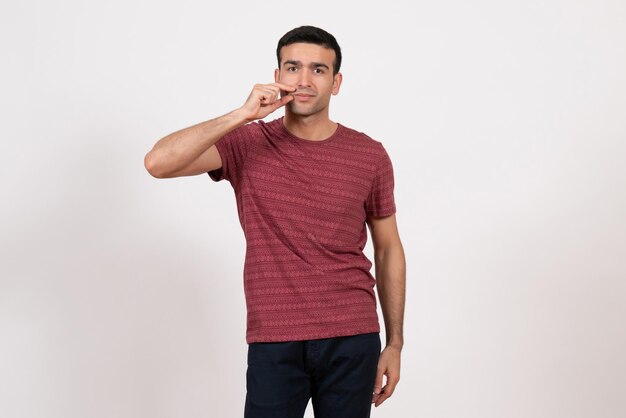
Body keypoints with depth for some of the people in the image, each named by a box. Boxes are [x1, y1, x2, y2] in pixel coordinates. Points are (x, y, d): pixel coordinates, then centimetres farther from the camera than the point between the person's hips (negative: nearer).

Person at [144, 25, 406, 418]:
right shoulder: (247, 144, -2)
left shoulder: (370, 156, 1)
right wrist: (242, 114, -20)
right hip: (274, 342, -1)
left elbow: (389, 249, 9)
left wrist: (395, 342, 7)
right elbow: (158, 163, -17)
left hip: (352, 340, 1)